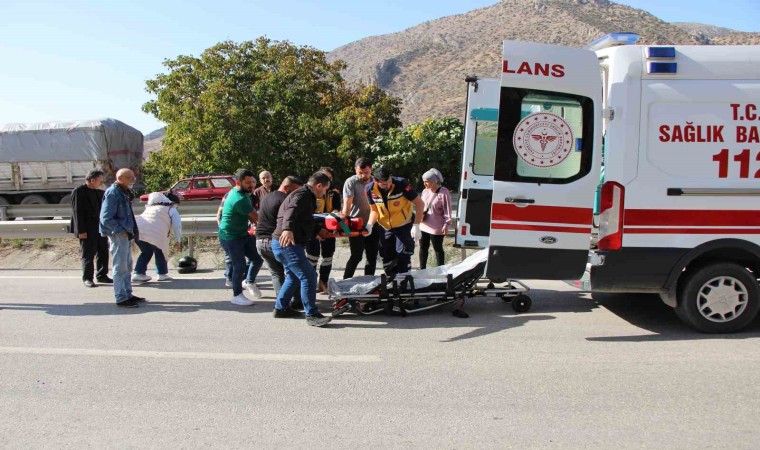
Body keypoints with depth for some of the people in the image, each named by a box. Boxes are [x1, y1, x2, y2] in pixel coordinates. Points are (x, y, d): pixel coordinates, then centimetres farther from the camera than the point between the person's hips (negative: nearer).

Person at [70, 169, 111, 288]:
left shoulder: (99, 192, 12)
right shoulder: (78, 192, -10)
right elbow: (77, 212, -14)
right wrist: (81, 231, -18)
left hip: (100, 228, 7)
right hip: (87, 230, -7)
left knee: (103, 252, 11)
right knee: (88, 254, 0)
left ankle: (101, 275, 22)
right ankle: (87, 278, 9)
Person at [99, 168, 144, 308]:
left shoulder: (124, 192, 14)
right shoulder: (112, 193, -16)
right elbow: (106, 218, -20)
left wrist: (133, 230, 12)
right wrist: (121, 231, -20)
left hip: (124, 234, 10)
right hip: (117, 235, -10)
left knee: (127, 265, 16)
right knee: (120, 267, -4)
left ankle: (127, 294, 26)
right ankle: (121, 298, 3)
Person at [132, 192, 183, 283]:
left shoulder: (150, 207, 36)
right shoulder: (172, 210, 16)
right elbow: (177, 226, 7)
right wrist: (177, 242, 12)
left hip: (137, 229, 6)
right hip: (153, 234, -6)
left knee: (146, 252, 25)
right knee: (159, 251, 17)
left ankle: (138, 273, 18)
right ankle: (162, 274, 20)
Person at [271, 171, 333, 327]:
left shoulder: (305, 195, 20)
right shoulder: (302, 195, -13)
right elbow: (291, 211, -33)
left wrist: (317, 231, 39)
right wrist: (287, 229, -50)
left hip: (282, 243, 11)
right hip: (287, 243, -11)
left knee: (294, 275, 24)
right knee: (309, 276, -12)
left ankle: (281, 308, 32)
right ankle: (312, 315, -8)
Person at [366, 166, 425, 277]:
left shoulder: (401, 184, -25)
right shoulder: (370, 189, -15)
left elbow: (419, 204, -16)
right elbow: (374, 210, 1)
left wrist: (416, 226, -21)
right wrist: (369, 225, -17)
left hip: (404, 226, -4)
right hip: (385, 228, 4)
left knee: (403, 259, -5)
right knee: (387, 259, 12)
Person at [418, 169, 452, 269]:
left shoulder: (444, 193, -16)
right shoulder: (425, 191, 5)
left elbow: (447, 210, -14)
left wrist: (446, 224, -15)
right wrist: (421, 214, -1)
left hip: (436, 227, -7)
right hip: (423, 226, 7)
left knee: (437, 249, 7)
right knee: (423, 248, 15)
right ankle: (422, 269, 29)